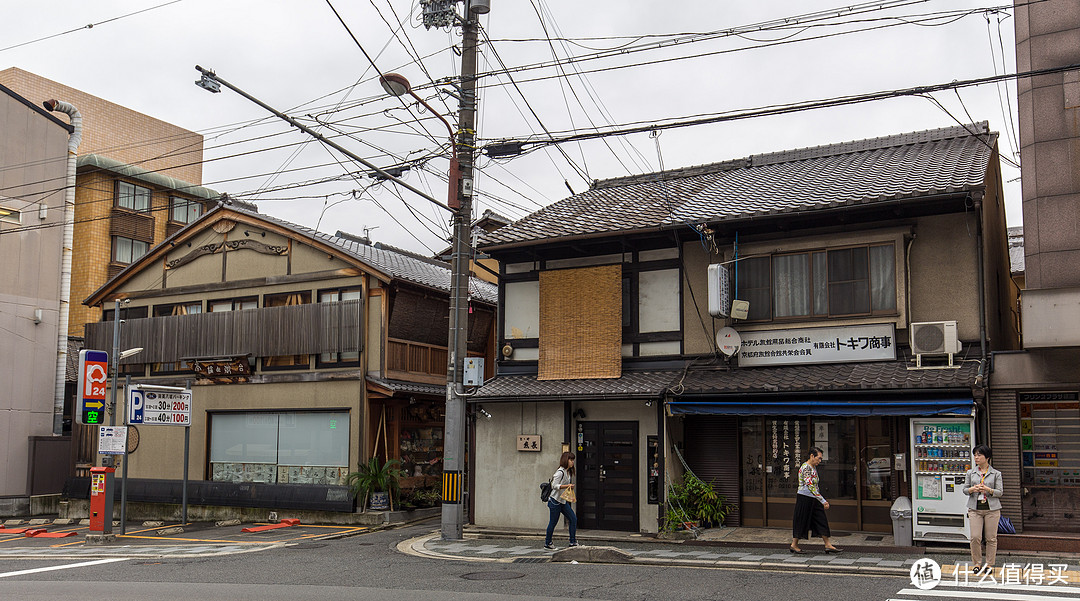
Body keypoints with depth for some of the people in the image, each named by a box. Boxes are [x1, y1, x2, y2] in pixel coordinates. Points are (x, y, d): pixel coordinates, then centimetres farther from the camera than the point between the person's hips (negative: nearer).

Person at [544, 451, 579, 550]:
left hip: (563, 501, 9)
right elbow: (555, 485, -23)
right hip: (555, 501, -9)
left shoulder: (568, 472, 10)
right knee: (553, 522, 1)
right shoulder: (560, 472, -18)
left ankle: (573, 542, 5)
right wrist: (567, 486, -26)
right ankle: (547, 543, 16)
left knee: (573, 519, 0)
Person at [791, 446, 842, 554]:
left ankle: (828, 545, 9)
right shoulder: (805, 468, -20)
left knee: (821, 521, 6)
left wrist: (822, 501, 20)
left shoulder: (814, 467, 11)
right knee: (801, 522, 0)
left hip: (813, 499, 9)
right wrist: (823, 501, -28)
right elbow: (810, 486, -27)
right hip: (804, 498, -9)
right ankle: (794, 545, 12)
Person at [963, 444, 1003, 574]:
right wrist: (972, 489, -13)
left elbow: (999, 492, 1)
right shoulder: (970, 473, 10)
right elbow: (965, 489, 9)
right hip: (975, 508, 1)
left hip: (992, 509, -1)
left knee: (991, 538, 1)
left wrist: (988, 490, -18)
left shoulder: (996, 474, 5)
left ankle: (989, 564, 13)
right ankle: (977, 564, 8)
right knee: (975, 537, -5)